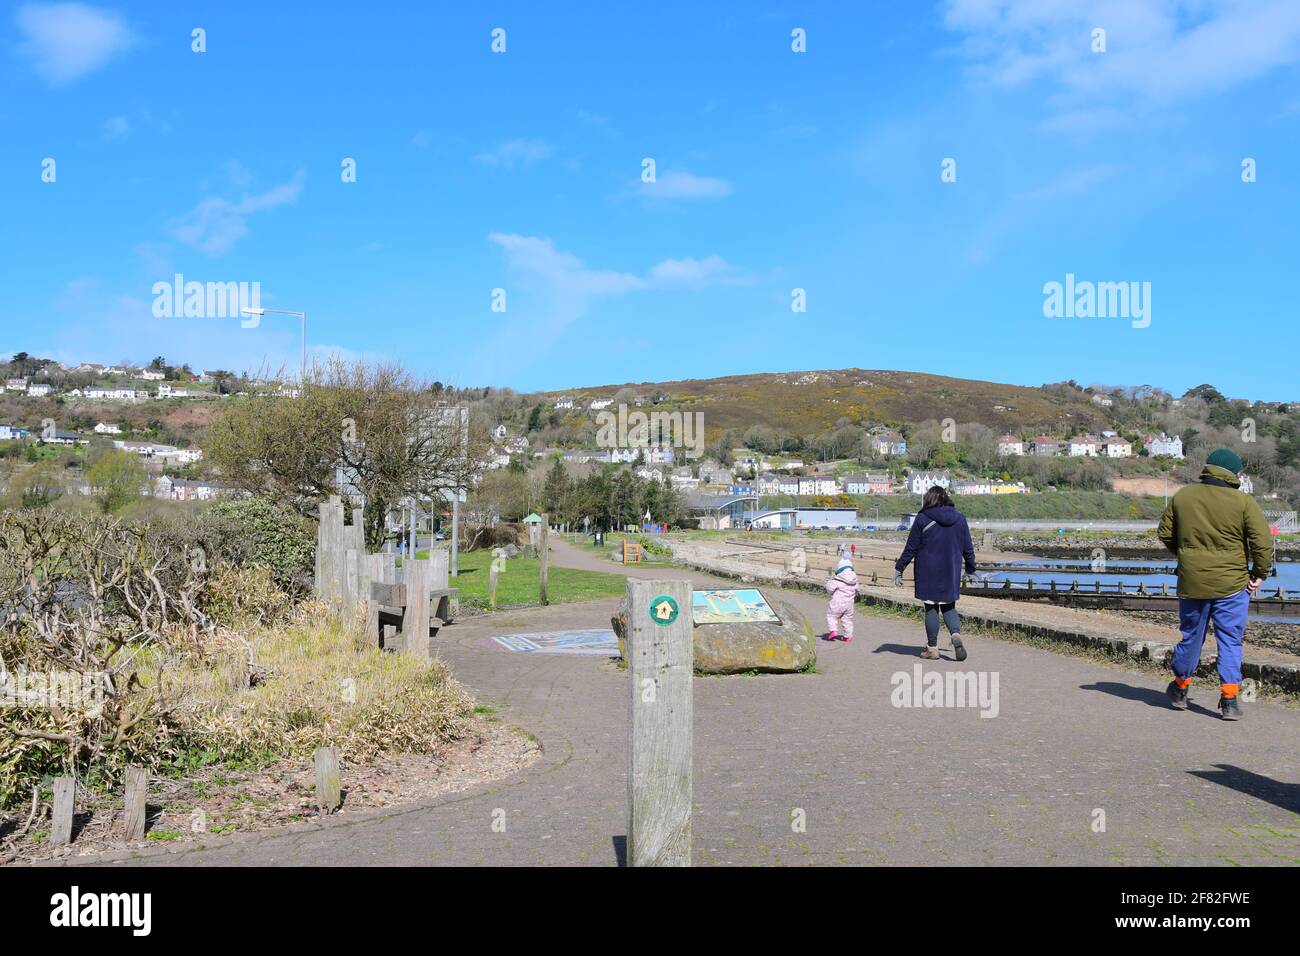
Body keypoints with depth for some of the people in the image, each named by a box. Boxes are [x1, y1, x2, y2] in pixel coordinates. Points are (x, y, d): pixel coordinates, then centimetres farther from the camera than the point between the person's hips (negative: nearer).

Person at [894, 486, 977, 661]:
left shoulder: (922, 519, -7)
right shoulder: (959, 518, 4)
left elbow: (911, 548, -6)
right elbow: (968, 548, 9)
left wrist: (899, 569, 2)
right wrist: (971, 569, 21)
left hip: (928, 573, -3)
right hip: (951, 573, 3)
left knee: (931, 608, 7)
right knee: (949, 607, 14)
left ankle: (932, 648, 11)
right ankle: (956, 634, -12)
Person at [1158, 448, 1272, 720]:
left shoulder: (1181, 496, 3)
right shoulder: (1243, 502, -9)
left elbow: (1165, 533, 11)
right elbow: (1262, 542, -12)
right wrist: (1260, 573, 1)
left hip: (1191, 583, 3)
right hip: (1232, 585, -3)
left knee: (1191, 637, 17)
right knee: (1230, 642, 6)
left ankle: (1180, 690, 31)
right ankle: (1229, 700, 2)